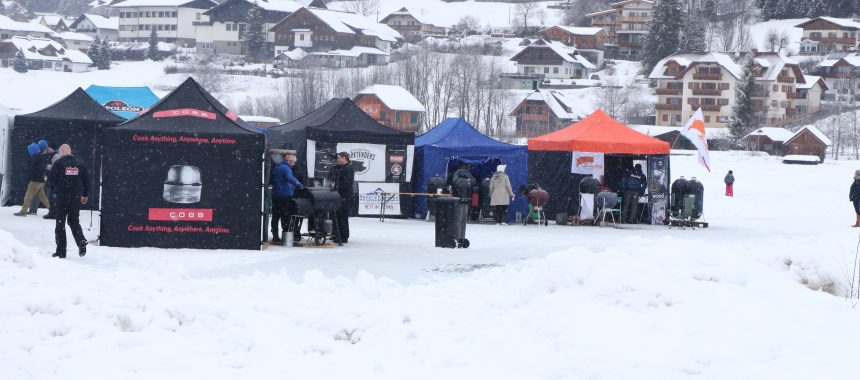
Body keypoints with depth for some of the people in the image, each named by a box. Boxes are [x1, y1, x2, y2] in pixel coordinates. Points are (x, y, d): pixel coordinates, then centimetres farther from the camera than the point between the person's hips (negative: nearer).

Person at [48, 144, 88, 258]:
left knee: (60, 223, 4)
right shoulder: (79, 164, 7)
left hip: (61, 198, -4)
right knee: (74, 221, 15)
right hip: (76, 198, 4)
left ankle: (61, 251, 3)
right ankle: (82, 242, -9)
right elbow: (86, 180, 9)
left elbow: (51, 178, -8)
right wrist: (85, 195, 19)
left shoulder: (58, 163, -6)